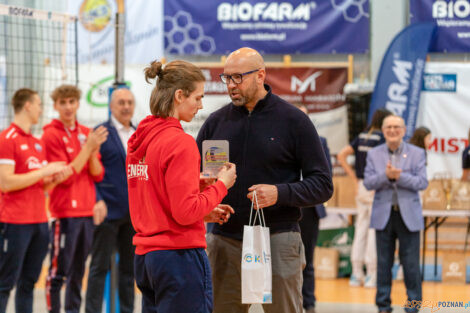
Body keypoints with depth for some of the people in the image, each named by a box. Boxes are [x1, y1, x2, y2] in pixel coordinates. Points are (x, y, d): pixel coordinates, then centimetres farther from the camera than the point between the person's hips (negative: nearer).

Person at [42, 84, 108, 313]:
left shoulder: (87, 134, 11)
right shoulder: (51, 135, -7)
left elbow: (97, 174, 8)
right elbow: (66, 176, -13)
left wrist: (93, 151, -10)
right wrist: (87, 148, -16)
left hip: (87, 212, 6)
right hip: (64, 214, -6)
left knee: (78, 271, 11)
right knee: (59, 271, -5)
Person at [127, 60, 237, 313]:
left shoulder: (139, 140, 11)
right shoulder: (180, 142, -14)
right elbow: (185, 212, -18)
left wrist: (204, 213, 14)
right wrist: (221, 185, -5)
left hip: (145, 255, 8)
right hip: (179, 254, -8)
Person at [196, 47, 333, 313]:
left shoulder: (293, 120, 0)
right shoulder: (217, 121, 10)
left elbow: (323, 185, -1)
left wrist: (280, 193, -19)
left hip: (277, 239, -3)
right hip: (225, 240, 3)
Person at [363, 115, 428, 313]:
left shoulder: (417, 154, 3)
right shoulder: (374, 154, 7)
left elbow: (422, 183, -5)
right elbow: (368, 183, -1)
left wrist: (399, 176, -18)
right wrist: (386, 175, -19)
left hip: (408, 215, -1)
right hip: (384, 215, 1)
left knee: (411, 263, -1)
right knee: (384, 262, 6)